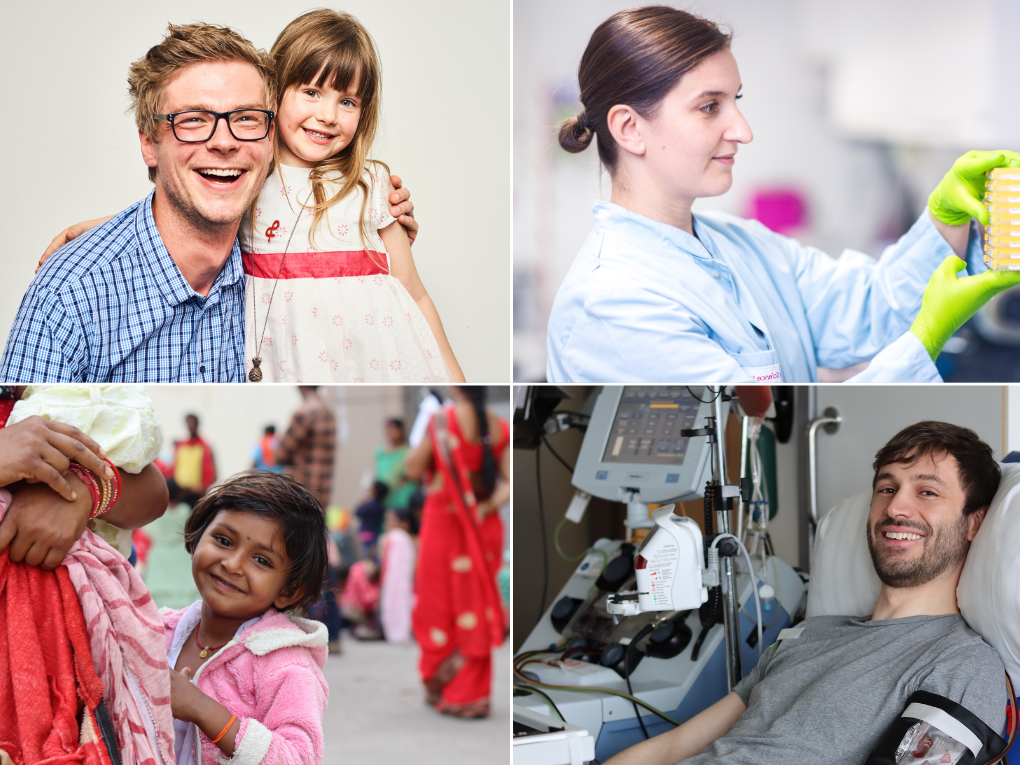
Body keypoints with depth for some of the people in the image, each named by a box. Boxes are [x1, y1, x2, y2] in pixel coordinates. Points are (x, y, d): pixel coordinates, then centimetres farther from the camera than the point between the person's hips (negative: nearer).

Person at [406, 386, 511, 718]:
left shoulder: (442, 419, -10)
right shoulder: (500, 427, 3)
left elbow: (414, 469, -6)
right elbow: (509, 483, -3)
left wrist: (424, 437, 7)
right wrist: (486, 507, -9)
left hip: (444, 520, -4)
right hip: (483, 528, 4)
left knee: (438, 604, 9)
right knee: (476, 603, 9)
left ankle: (440, 685, 13)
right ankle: (472, 693, 10)